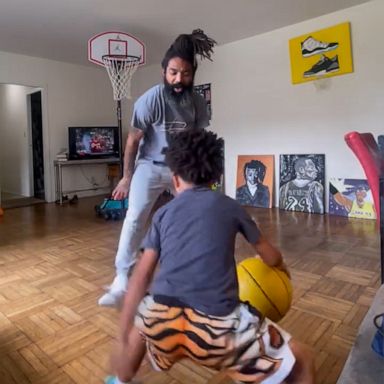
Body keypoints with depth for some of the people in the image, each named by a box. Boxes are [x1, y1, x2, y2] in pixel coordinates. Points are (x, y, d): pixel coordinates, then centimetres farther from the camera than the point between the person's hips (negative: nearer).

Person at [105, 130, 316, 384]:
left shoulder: (164, 213, 15)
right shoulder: (230, 207, 13)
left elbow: (141, 277, 13)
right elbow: (271, 257, 25)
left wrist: (124, 336, 21)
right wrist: (282, 268, 49)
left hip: (160, 322, 3)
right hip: (218, 328, -2)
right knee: (302, 361, 17)